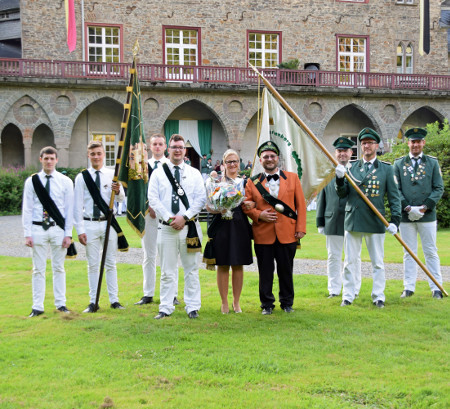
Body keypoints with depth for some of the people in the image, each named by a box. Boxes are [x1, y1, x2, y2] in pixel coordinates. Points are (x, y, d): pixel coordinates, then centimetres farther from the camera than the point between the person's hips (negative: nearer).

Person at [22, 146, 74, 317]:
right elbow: (27, 209, 2)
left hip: (58, 229, 0)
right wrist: (27, 234, -4)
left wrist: (68, 234, -3)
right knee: (38, 269, 3)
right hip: (38, 229, 0)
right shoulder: (32, 181, 2)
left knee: (58, 268, 9)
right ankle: (37, 307, 8)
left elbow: (69, 209, 2)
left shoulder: (65, 182, 2)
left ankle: (60, 303, 17)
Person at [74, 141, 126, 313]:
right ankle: (93, 302, 12)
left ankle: (114, 300, 14)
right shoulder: (82, 177, 0)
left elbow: (121, 199, -3)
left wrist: (118, 191, -27)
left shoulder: (112, 175, 3)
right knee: (93, 265, 6)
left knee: (110, 264, 8)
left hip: (108, 223, 1)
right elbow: (78, 205, -1)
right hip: (90, 224, -1)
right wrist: (80, 230, -6)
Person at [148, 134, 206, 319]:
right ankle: (166, 308, 9)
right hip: (166, 228, 0)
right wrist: (169, 218, -11)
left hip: (189, 226, 1)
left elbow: (201, 199, 1)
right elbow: (153, 198, 0)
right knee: (167, 271, 3)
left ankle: (192, 307, 11)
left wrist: (184, 217, -11)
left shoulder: (194, 173, 9)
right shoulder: (158, 173, 8)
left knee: (191, 269, 4)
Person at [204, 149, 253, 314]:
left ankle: (236, 302, 16)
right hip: (222, 226, -3)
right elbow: (208, 205, -2)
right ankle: (224, 302, 11)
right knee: (223, 265, 1)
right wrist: (219, 209, -22)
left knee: (238, 265, 6)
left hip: (240, 227, 3)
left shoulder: (244, 182, 12)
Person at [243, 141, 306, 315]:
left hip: (287, 234, 0)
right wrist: (259, 215, -10)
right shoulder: (253, 182, 7)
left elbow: (301, 204, 6)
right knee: (265, 272, 4)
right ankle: (267, 304, 16)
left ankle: (287, 303, 22)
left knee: (286, 271, 8)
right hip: (263, 234, 0)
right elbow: (246, 206, 9)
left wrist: (301, 228, -1)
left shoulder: (292, 178, 8)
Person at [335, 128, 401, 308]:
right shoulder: (351, 167, 8)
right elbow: (342, 193, 6)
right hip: (353, 220, 1)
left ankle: (378, 297, 14)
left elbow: (394, 196, 2)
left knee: (378, 262, 5)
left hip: (375, 222, -1)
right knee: (350, 261, 5)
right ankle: (348, 296, 14)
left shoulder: (386, 168, 4)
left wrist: (395, 219, -7)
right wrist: (340, 179, -13)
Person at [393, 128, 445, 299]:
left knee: (431, 252, 3)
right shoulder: (399, 164, 7)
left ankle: (436, 288, 8)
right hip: (406, 215, 1)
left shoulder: (432, 162, 6)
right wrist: (408, 207, -11)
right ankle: (409, 287, 9)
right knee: (409, 253, 5)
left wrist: (424, 207, -10)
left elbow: (439, 188, 2)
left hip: (427, 215, 0)